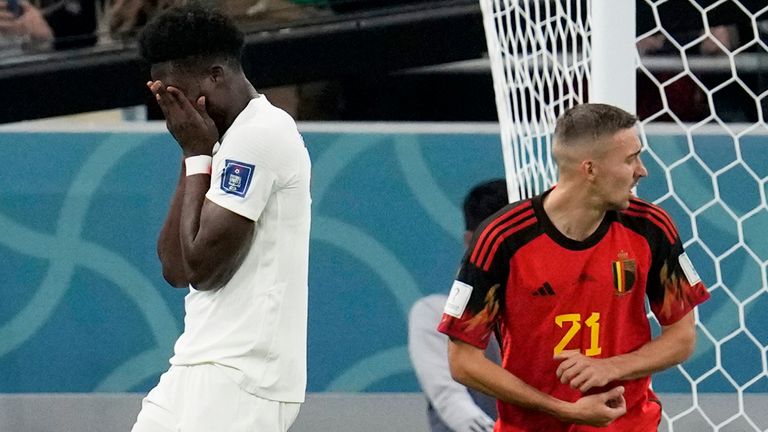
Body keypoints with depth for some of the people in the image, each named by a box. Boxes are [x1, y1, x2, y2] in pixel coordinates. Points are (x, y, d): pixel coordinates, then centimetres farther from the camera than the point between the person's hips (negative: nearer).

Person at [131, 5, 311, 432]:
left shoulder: (260, 134, -13)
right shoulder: (236, 137, 17)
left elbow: (201, 264, -17)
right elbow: (175, 268, 12)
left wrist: (197, 153, -7)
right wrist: (196, 153, 7)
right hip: (208, 368, 10)